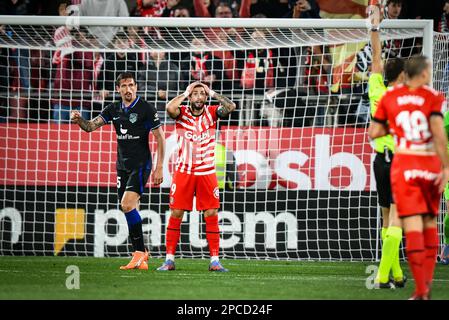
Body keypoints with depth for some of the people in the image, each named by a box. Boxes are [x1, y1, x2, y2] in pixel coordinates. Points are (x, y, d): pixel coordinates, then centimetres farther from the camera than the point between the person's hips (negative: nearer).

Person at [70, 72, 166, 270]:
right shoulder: (114, 110, 9)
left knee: (128, 204, -21)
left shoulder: (146, 109, -7)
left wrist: (159, 168, -10)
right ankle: (141, 255, 11)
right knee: (131, 211, 5)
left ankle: (139, 252, -14)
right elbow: (91, 126, 1)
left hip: (141, 165, -6)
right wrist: (79, 120, -22)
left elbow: (160, 138, -5)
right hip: (122, 166, 6)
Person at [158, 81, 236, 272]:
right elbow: (170, 108, -24)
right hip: (183, 171, -1)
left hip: (206, 172, 1)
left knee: (211, 215, -1)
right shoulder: (182, 113, -1)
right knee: (176, 213, -1)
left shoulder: (212, 113, 2)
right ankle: (169, 259, 6)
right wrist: (185, 93, -9)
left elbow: (230, 107, -15)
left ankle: (214, 261, 3)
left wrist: (212, 93, -6)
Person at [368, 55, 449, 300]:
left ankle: (421, 291, -9)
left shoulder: (389, 97, 4)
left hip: (404, 166, 0)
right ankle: (428, 282, 15)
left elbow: (373, 132, 6)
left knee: (413, 228, -4)